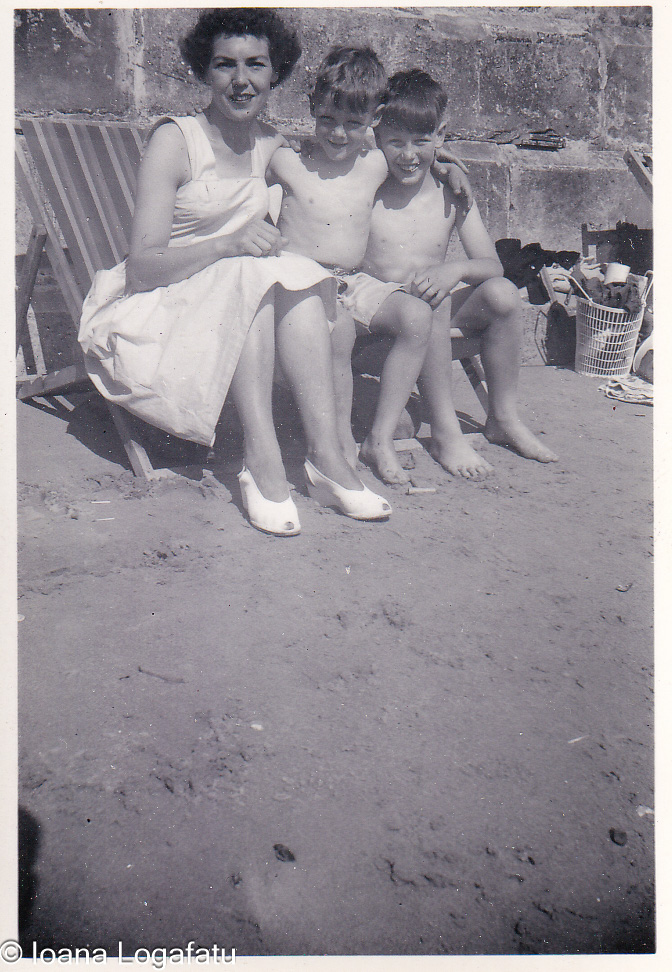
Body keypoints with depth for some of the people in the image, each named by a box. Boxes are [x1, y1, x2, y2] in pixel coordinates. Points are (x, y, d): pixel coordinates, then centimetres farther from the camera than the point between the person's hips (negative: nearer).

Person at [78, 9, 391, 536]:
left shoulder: (271, 145, 7)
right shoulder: (174, 140, -11)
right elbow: (143, 266, -18)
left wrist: (269, 240, -4)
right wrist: (229, 244, -31)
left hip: (240, 319, 5)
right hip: (153, 312, -5)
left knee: (298, 278, -24)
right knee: (255, 275, -31)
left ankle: (326, 453, -31)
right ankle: (261, 458, -34)